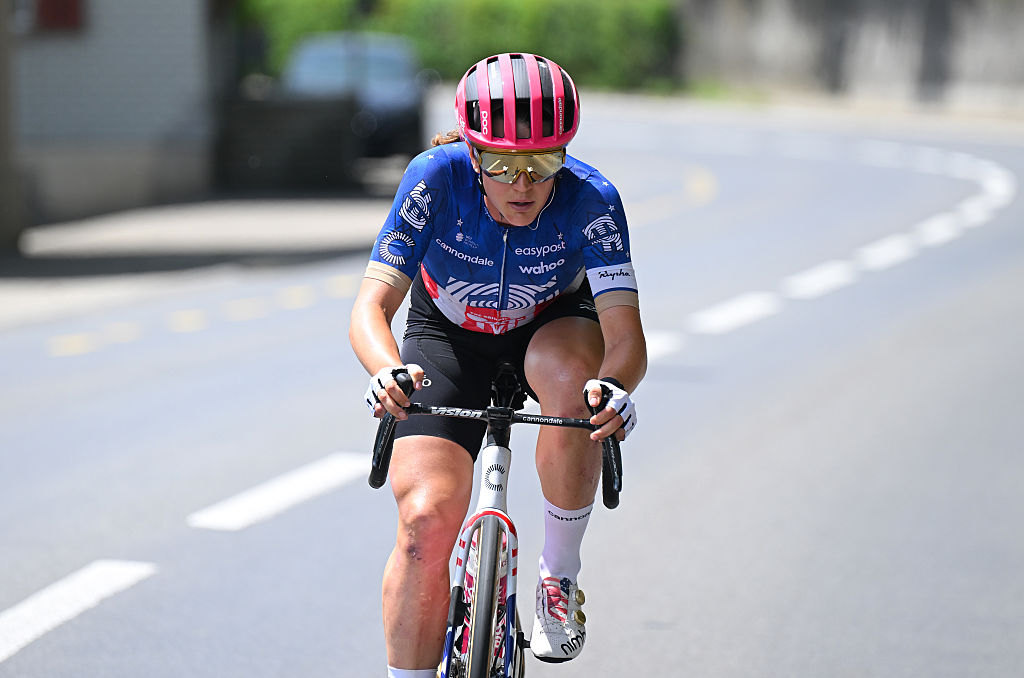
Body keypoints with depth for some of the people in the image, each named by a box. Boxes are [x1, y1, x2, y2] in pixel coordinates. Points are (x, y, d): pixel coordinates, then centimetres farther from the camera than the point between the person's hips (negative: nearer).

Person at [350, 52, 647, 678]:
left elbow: (626, 332, -38)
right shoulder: (437, 177, -30)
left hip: (552, 327, 0)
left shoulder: (590, 198, -30)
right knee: (427, 520, -17)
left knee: (572, 375, -37)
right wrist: (388, 371, -57)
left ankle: (560, 579, -16)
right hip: (447, 338, 0)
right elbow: (373, 304, -35)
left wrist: (616, 385, -61)